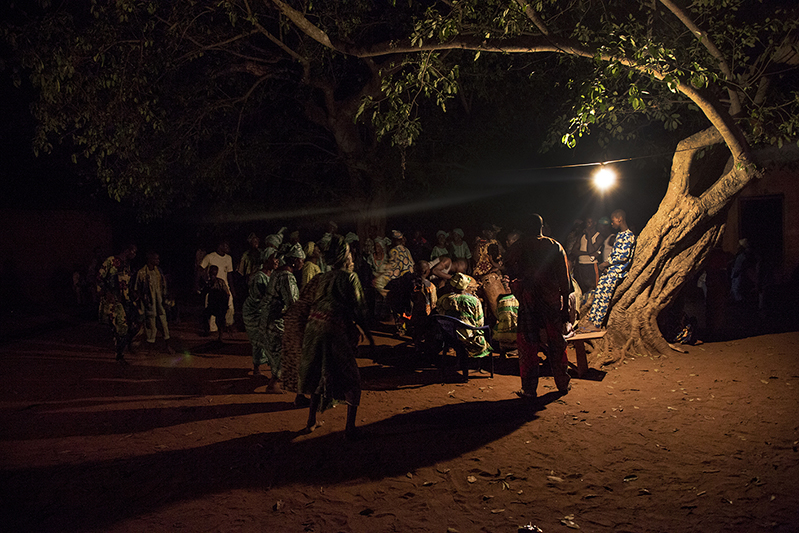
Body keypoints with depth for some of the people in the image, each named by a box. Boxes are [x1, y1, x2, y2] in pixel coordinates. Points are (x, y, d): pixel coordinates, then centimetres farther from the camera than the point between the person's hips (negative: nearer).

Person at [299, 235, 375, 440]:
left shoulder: (322, 278, 15)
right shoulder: (350, 277, -4)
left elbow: (312, 304, 13)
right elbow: (357, 309, -8)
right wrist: (368, 333, -1)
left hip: (315, 328, 6)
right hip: (337, 331, -6)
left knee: (319, 376, 20)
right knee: (351, 379, 4)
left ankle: (311, 421, 27)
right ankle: (350, 427, 0)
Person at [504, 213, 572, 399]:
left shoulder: (518, 248, -4)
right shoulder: (555, 246, 2)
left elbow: (511, 275, -4)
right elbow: (564, 279, 2)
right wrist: (565, 305, 7)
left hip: (528, 302, -2)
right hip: (552, 300, 2)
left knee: (528, 346, 5)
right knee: (556, 344, 15)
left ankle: (529, 390, 8)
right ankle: (563, 384, 25)